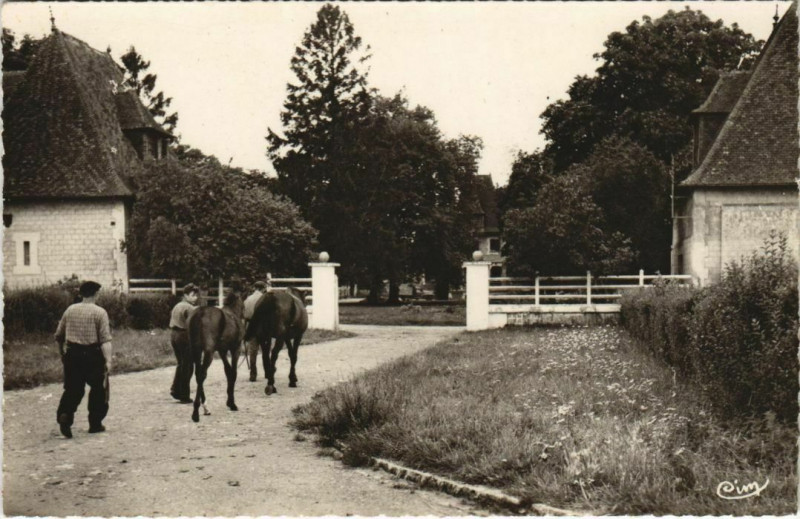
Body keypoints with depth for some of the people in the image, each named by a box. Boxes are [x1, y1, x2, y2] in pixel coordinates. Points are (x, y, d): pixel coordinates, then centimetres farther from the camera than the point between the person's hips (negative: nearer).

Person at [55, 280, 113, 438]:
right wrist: (108, 360, -17)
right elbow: (105, 340, -15)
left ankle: (64, 414, -15)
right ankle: (95, 423, 16)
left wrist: (62, 353, 27)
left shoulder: (70, 310, 7)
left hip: (73, 354, 4)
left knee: (72, 388, 9)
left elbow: (58, 335, 13)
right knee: (99, 389, 12)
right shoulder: (100, 312, -7)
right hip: (92, 354, -4)